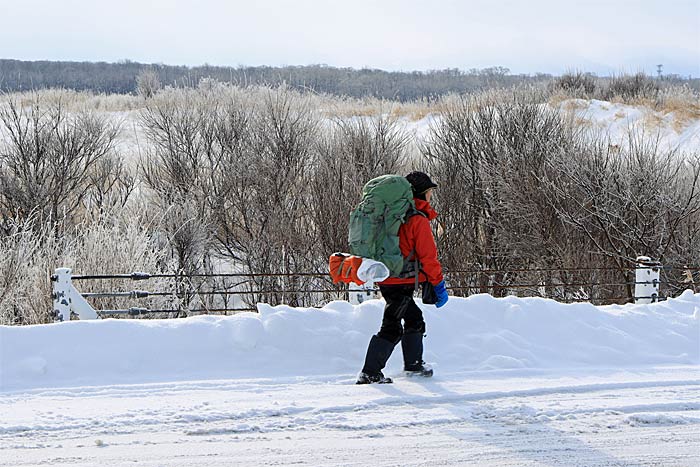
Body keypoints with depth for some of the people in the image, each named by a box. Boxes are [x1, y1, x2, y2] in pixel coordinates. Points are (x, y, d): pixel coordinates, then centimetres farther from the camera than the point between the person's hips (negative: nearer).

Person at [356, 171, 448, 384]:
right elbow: (428, 255, -13)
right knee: (391, 327, -8)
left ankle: (413, 364, 32)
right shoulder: (418, 220, -14)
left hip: (386, 278, 9)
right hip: (402, 282, -9)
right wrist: (439, 284, -6)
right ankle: (370, 373, -10)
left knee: (414, 319, 22)